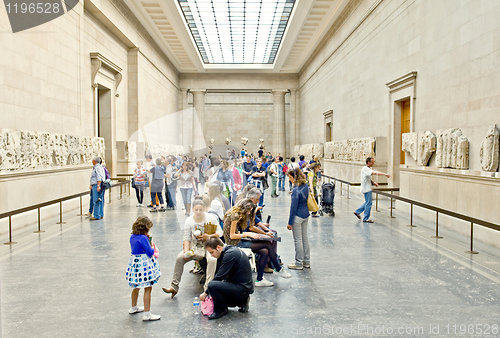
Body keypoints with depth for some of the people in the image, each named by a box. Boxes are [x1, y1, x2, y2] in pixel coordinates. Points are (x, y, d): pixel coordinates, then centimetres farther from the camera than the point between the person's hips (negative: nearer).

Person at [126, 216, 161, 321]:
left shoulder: (132, 236, 5)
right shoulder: (143, 238, -21)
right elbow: (150, 252, -20)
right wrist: (152, 247, 0)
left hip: (135, 263, 9)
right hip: (144, 264, -9)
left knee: (136, 287, 26)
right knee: (148, 288, -3)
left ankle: (134, 307, 43)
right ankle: (147, 314, -1)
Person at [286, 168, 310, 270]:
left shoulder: (296, 190, -21)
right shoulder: (305, 186, 3)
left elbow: (293, 207, -18)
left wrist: (290, 222, -12)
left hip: (298, 216, -9)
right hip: (306, 215, 9)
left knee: (298, 240, 3)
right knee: (305, 238, 16)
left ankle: (299, 263, 13)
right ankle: (306, 262, 26)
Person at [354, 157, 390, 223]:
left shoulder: (368, 169, 14)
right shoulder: (365, 169, -18)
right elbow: (375, 173, -32)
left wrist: (373, 182, 5)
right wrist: (385, 174, -35)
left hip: (368, 188, 10)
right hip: (366, 189, -10)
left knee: (367, 202, 18)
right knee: (368, 203, -3)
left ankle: (357, 212, 26)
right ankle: (366, 218, 6)